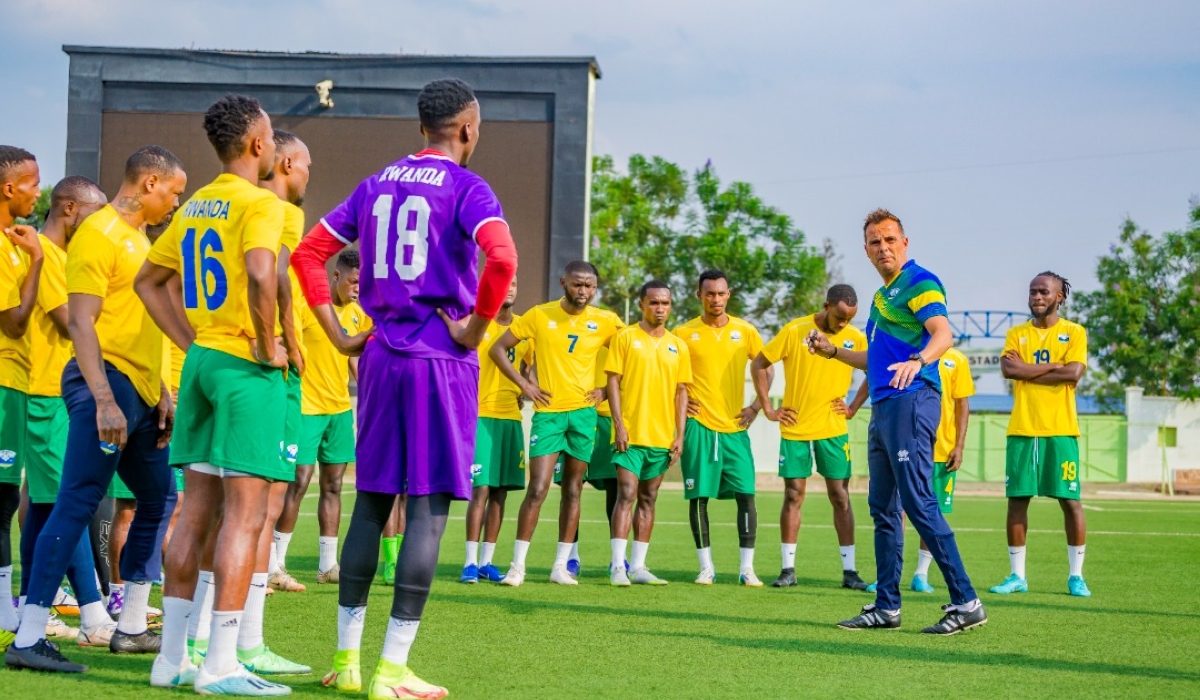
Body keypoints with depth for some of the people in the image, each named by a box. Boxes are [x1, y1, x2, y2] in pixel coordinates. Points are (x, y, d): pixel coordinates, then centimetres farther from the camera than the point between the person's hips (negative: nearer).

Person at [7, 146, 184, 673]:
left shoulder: (137, 238, 20)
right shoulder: (99, 234, -9)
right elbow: (80, 321, -17)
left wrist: (162, 394, 20)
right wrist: (104, 400, -24)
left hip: (140, 392, 10)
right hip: (107, 383, -10)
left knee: (158, 499, 15)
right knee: (77, 504, -13)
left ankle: (131, 628, 24)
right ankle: (28, 639, -13)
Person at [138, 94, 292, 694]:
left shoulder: (194, 206, 14)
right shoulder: (260, 203, -11)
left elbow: (149, 280, 22)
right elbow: (260, 273, -29)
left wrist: (192, 344, 17)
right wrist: (267, 347, -17)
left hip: (201, 360, 8)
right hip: (245, 370, -8)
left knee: (198, 508, 11)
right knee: (245, 512, -7)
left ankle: (172, 657, 14)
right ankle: (221, 665, -8)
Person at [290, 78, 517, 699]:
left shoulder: (376, 186, 13)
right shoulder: (466, 188, -6)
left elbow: (307, 252, 12)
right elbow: (501, 257, -25)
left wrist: (338, 337, 12)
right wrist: (475, 330, -13)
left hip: (380, 360, 6)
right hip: (442, 363, -6)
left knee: (370, 502, 13)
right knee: (428, 507, -3)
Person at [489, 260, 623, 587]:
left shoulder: (605, 321, 2)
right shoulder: (540, 315, -2)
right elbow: (498, 348, 3)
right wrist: (523, 384, -5)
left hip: (583, 412, 2)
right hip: (548, 412, -2)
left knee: (572, 490, 7)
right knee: (538, 489, -11)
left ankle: (560, 566, 14)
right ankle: (517, 565, -4)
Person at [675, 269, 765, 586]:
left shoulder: (745, 332, 6)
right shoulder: (684, 333, 2)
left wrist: (757, 406, 7)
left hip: (735, 427, 1)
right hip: (699, 426, -1)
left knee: (745, 494, -5)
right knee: (698, 496, -1)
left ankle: (747, 568, 0)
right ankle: (706, 567, 8)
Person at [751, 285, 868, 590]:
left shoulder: (856, 339, -1)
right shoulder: (795, 331, -7)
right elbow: (759, 364, -1)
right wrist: (768, 409, -3)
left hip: (833, 429, 1)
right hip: (795, 428, -1)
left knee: (840, 496, 0)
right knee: (793, 496, 2)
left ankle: (849, 570, 4)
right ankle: (788, 569, 8)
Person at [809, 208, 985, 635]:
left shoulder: (920, 282, -6)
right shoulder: (884, 295, 23)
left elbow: (943, 333, -24)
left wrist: (917, 361, -42)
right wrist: (832, 352, 29)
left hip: (911, 401, -10)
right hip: (883, 407, 10)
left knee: (918, 503, -14)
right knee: (883, 510, 11)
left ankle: (966, 603, -11)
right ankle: (886, 607, 16)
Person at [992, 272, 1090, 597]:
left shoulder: (1074, 333, 4)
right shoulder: (1016, 334, 11)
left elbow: (1073, 372, -12)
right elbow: (1008, 369, -6)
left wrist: (1026, 371, -7)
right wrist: (1051, 366, -9)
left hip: (1060, 430, -2)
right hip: (1021, 430, 2)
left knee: (1070, 500, -2)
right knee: (1017, 499, 1)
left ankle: (1076, 576, 6)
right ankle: (1017, 576, 8)